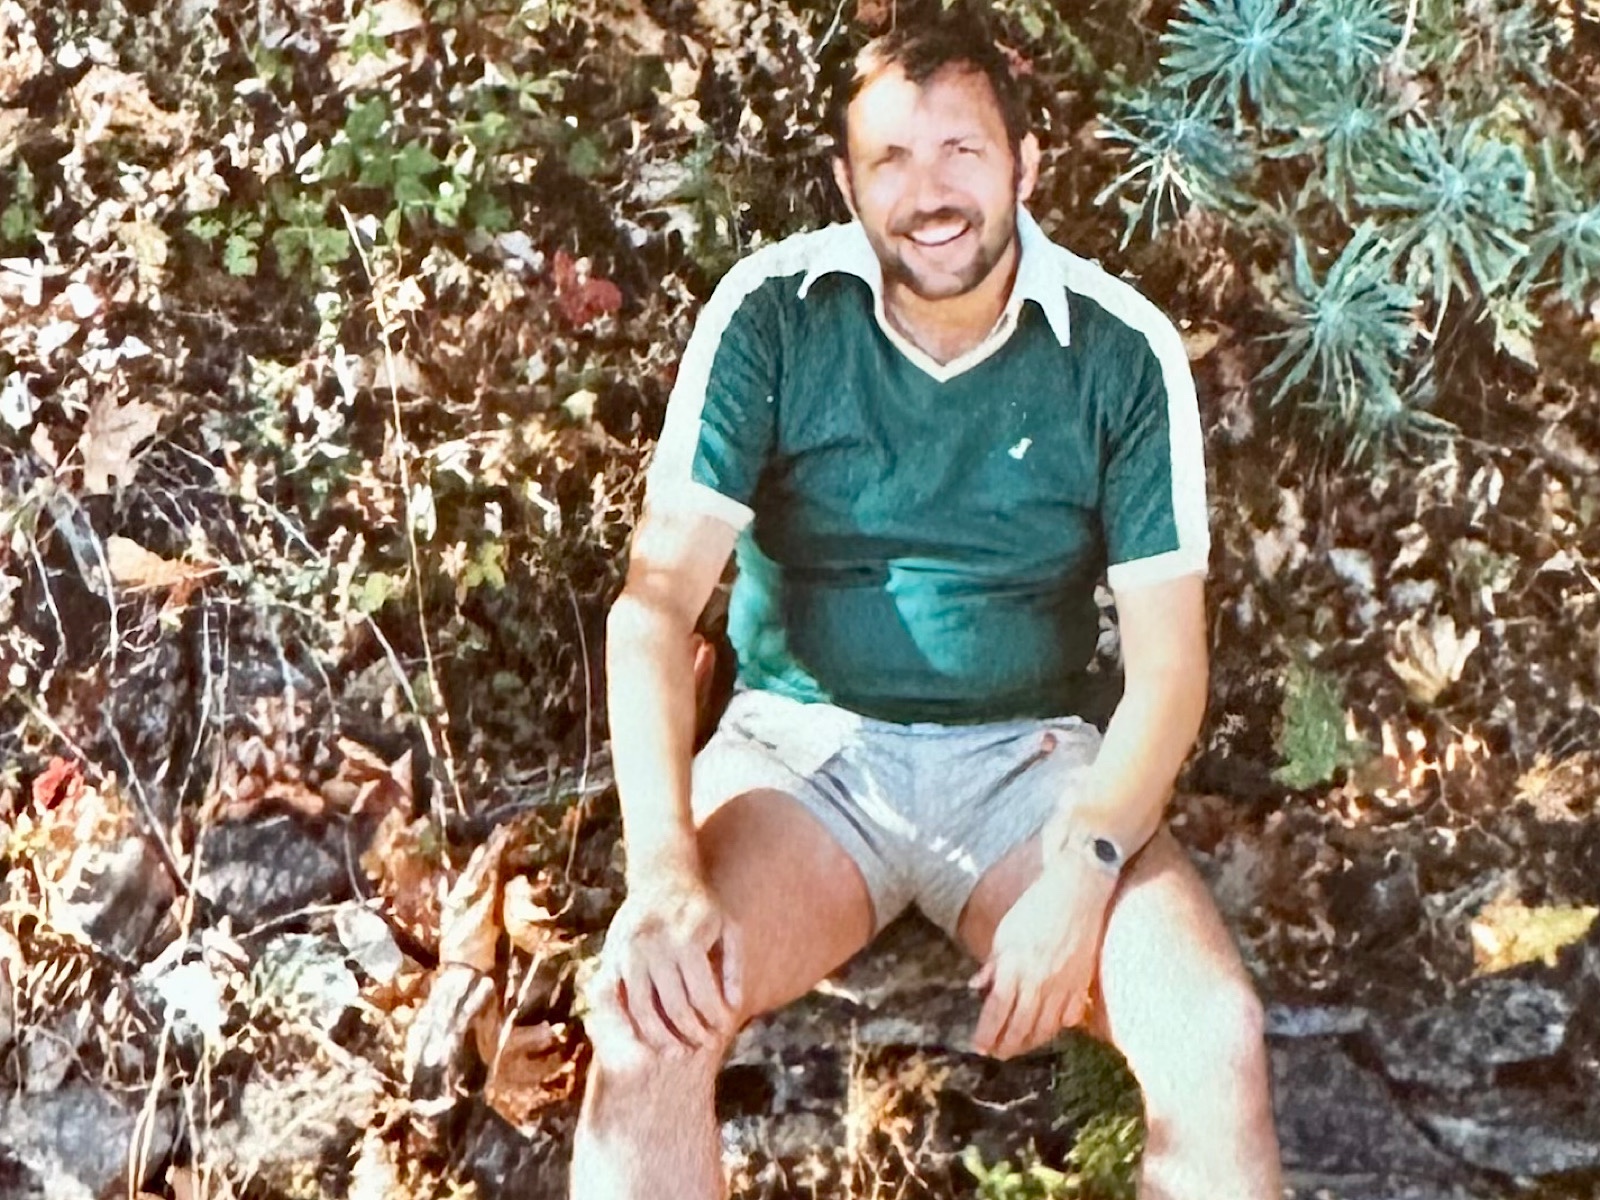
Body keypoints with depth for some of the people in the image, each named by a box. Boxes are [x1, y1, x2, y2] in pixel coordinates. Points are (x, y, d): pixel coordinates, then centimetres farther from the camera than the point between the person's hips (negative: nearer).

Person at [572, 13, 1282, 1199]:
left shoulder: (1123, 349, -5)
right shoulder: (772, 313, -7)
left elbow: (1167, 662, -5)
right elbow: (659, 596, -13)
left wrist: (1081, 870, -22)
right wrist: (664, 865, -28)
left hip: (1028, 759, 1)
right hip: (802, 746, 0)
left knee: (1217, 1036, -24)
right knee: (648, 1020, -29)